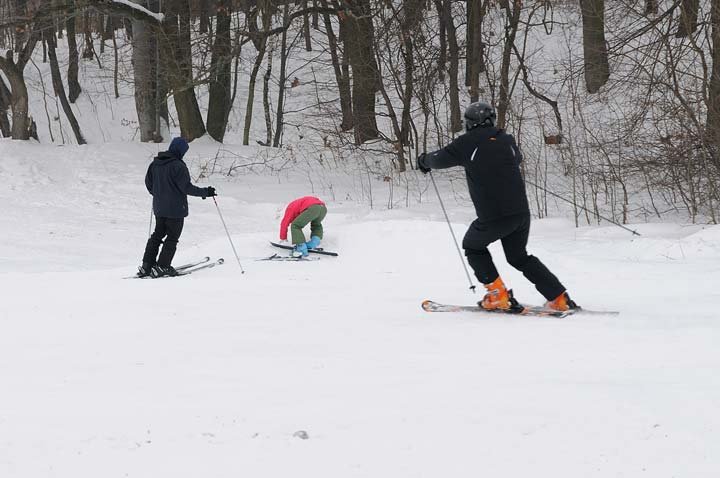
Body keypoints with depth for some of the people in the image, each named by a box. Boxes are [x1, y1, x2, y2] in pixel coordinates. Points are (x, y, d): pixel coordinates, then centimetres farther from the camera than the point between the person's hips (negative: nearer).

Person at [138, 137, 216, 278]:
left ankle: (146, 265, 14)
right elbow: (186, 187, -20)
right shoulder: (178, 166, -19)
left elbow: (148, 182, 13)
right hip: (175, 208, -7)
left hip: (159, 207, 7)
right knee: (172, 237, 4)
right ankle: (162, 267, 1)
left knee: (158, 234, 17)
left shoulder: (155, 163, 4)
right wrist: (205, 192, -10)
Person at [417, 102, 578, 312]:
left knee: (473, 247, 23)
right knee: (519, 257, 23)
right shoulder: (506, 139, 9)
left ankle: (498, 295, 11)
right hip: (521, 211, 5)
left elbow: (440, 159, 8)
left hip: (493, 216, -5)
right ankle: (559, 298, 12)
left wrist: (424, 160, 32)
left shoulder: (468, 143, -5)